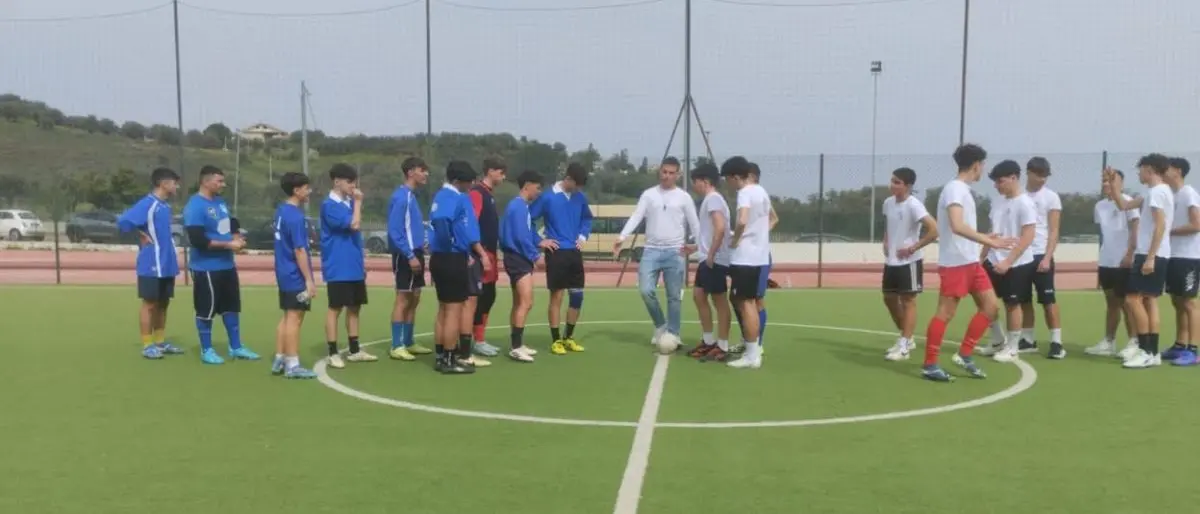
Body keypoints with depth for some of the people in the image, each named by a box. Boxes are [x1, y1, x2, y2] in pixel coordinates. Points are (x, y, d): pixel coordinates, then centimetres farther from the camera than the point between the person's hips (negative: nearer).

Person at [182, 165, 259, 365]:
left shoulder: (220, 201, 10)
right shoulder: (195, 206, -18)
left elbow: (230, 224, 24)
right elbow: (198, 240, -25)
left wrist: (236, 237, 1)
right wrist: (228, 244, -21)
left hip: (227, 265, 9)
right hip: (206, 268, -9)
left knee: (232, 307, 14)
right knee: (206, 310, 3)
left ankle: (236, 347, 24)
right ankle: (206, 350, 15)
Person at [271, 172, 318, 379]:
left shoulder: (282, 211, 9)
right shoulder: (296, 216, -19)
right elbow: (299, 250, -20)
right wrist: (309, 279, -18)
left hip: (285, 274, 9)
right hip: (296, 276, -9)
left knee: (286, 318, 15)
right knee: (294, 319, -4)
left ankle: (279, 360, 21)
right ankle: (292, 366, 0)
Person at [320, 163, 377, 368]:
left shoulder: (350, 202, 12)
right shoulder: (330, 205, -13)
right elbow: (354, 224, -23)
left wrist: (362, 259, 16)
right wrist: (358, 202, -12)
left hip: (355, 266, 8)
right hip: (338, 268, -8)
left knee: (354, 307, 12)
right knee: (335, 308, -1)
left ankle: (355, 350, 21)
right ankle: (333, 353, 6)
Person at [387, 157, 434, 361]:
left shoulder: (411, 196, 15)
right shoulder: (401, 197, -14)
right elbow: (395, 231, -20)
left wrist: (419, 250, 13)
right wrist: (410, 255, -22)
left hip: (414, 254, 10)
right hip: (405, 256, -10)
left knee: (414, 300, 13)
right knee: (403, 300, -6)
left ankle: (408, 342, 21)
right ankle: (396, 346, -1)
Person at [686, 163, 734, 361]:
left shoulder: (713, 198, -13)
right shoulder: (709, 199, 18)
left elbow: (720, 228, -25)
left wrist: (711, 255, -22)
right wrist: (697, 247, 23)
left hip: (716, 260, -10)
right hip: (707, 259, 10)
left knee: (720, 301, -3)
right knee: (699, 296, 13)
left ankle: (722, 347, 5)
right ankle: (709, 341, 21)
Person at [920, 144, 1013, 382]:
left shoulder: (963, 190, 15)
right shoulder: (954, 189, -15)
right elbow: (957, 226, -29)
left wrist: (985, 239, 33)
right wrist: (989, 241, -31)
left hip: (971, 261, 10)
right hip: (954, 263, -10)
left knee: (990, 306, 8)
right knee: (946, 312, -5)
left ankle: (964, 355, 15)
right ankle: (929, 365, 4)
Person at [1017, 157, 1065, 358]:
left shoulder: (1051, 197, 1)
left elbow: (1053, 231, -2)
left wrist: (1047, 257, -12)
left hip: (1041, 255, -3)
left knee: (1048, 299, -4)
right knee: (1024, 300, 9)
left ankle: (1056, 342, -1)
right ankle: (1028, 339, 18)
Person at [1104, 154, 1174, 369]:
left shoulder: (1157, 191, -14)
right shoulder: (1156, 192, 18)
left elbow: (1160, 226, -21)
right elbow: (1124, 205, 26)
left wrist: (1150, 257, -24)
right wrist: (1114, 184, 17)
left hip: (1151, 255, -10)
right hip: (1154, 255, 10)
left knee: (1133, 298, -10)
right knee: (1149, 300, 9)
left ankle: (1148, 352, -9)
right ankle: (1150, 351, 11)